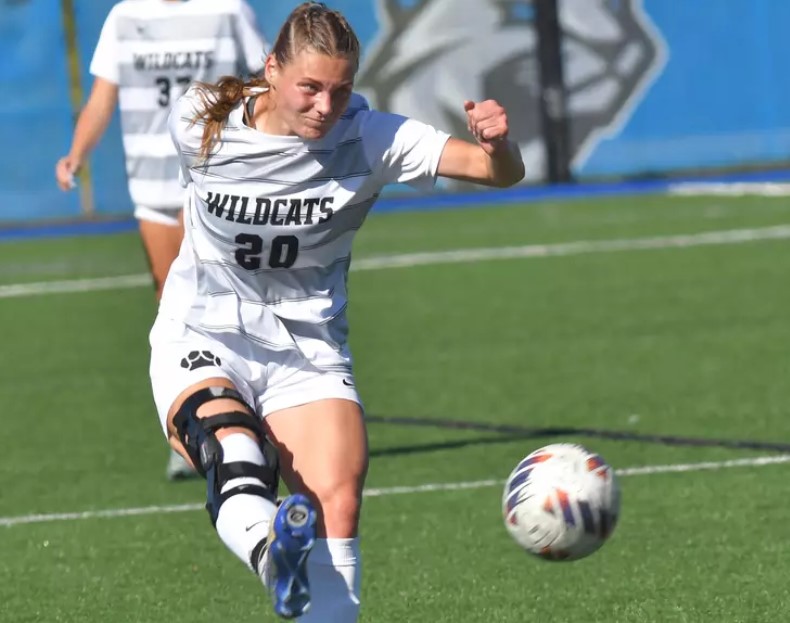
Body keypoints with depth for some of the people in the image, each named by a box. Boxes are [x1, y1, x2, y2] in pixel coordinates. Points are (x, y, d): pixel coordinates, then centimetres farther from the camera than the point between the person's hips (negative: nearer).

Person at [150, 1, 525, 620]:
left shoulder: (367, 137, -13)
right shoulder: (199, 122, -10)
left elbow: (500, 171, -22)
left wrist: (496, 143, -45)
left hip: (309, 352, 1)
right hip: (201, 339, -1)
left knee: (338, 503, -20)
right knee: (235, 458, -33)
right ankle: (274, 555, -62)